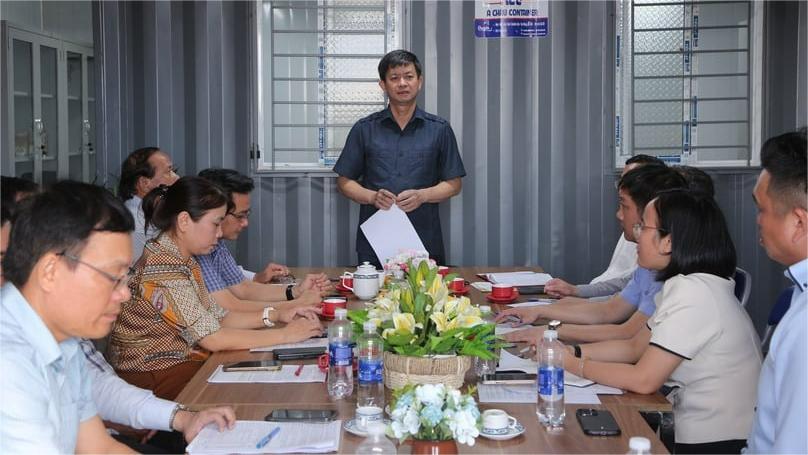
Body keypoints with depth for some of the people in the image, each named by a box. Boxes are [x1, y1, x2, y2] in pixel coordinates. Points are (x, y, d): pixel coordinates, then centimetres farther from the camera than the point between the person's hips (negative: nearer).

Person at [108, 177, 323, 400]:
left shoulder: (185, 262, 8)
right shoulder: (162, 269, -23)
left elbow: (217, 317, 9)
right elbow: (214, 338, -24)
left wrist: (276, 315, -2)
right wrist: (285, 335, -19)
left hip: (182, 362, 9)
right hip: (155, 378, -9)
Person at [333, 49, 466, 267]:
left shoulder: (439, 129, 6)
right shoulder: (365, 129, 6)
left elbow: (454, 184, 8)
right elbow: (344, 181, 9)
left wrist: (422, 196, -11)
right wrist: (372, 197, -10)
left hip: (425, 241, 0)